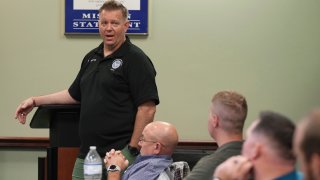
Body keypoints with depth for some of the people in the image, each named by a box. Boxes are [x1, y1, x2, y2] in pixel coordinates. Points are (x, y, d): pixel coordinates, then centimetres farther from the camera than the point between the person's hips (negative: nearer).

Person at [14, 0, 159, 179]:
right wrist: (35, 101, 19)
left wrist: (133, 149, -16)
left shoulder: (136, 59, -9)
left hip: (119, 153, -7)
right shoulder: (91, 57, 15)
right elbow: (75, 94, 25)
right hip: (86, 152, 7)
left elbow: (147, 108, -14)